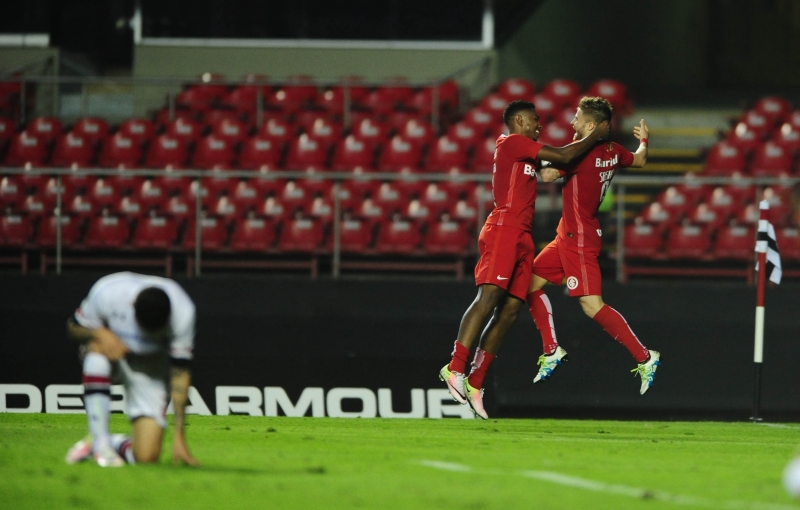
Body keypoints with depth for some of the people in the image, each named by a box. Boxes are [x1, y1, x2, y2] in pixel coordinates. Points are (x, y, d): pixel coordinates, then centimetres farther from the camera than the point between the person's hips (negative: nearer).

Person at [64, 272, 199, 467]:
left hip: (148, 367, 0)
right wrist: (100, 334, -35)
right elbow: (73, 328, -11)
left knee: (147, 456, -19)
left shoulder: (183, 312, -27)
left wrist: (179, 438, -22)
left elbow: (180, 374, -20)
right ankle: (100, 441, -32)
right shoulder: (107, 293, -29)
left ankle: (116, 444, 16)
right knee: (98, 345, -40)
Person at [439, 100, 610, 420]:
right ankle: (455, 368, -29)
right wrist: (595, 135, 7)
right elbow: (564, 156, -5)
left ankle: (475, 382, -2)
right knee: (489, 297, -21)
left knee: (510, 311, 1)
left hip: (522, 237, 9)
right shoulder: (511, 142, -2)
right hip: (504, 228, -9)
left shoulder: (526, 154, 25)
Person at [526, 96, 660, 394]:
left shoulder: (582, 152, -20)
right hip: (569, 237, 10)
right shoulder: (613, 152, 5)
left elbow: (548, 175, -27)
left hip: (579, 239, -10)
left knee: (592, 306, -13)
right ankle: (552, 352, 16)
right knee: (531, 282, 14)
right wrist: (644, 140, 46)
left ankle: (644, 358, -11)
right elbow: (639, 160, 25)